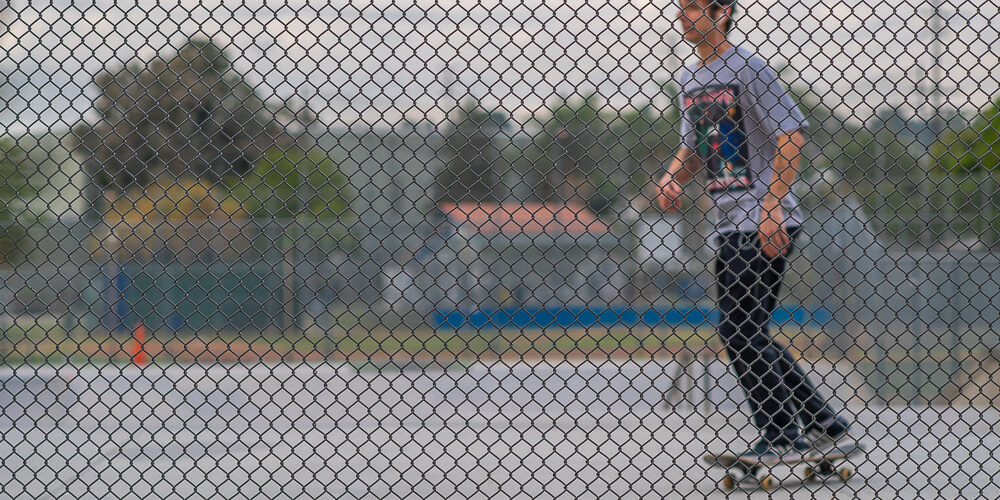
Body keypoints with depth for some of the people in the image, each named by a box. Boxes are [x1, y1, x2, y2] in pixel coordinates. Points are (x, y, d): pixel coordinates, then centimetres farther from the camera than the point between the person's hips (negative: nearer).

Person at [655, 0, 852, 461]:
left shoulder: (747, 68, -10)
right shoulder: (690, 77, 16)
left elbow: (791, 135, -15)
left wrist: (771, 207, -22)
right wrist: (672, 178, 5)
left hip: (767, 225, -9)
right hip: (729, 227, 9)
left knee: (739, 332, -10)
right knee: (747, 336, 10)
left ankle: (780, 436, -1)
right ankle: (821, 424, 18)